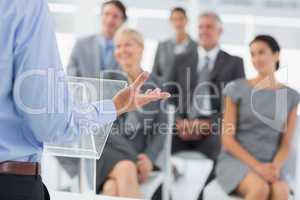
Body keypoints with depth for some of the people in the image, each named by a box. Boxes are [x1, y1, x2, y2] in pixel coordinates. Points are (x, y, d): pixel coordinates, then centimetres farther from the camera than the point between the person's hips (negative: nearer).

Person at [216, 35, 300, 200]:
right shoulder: (237, 89, -1)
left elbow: (286, 144, 6)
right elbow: (227, 139, -5)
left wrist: (275, 167, -16)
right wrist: (257, 166, -17)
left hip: (268, 165, 3)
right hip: (235, 160, -2)